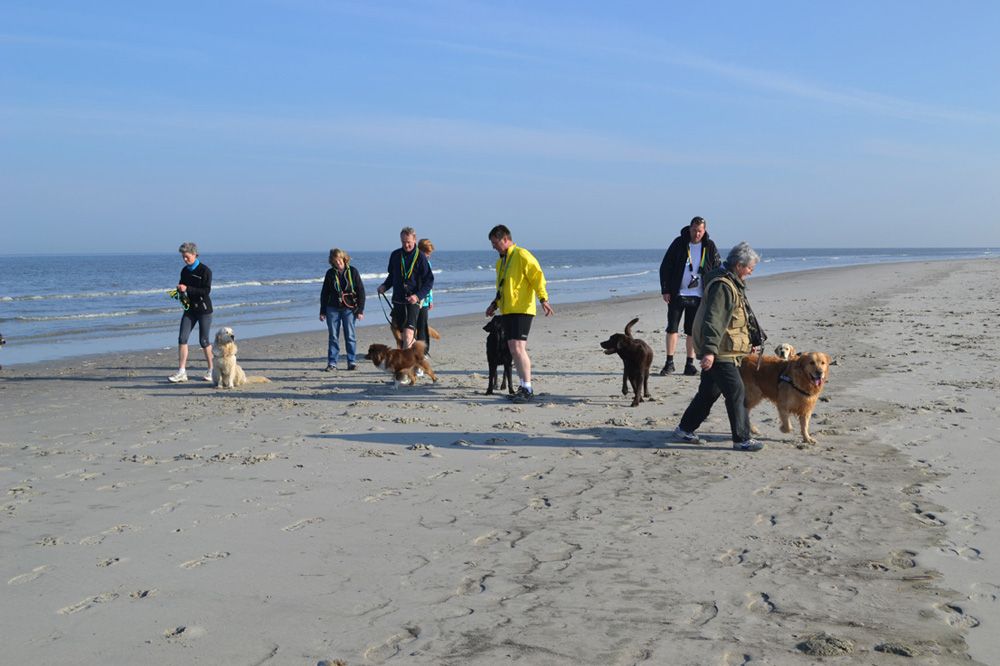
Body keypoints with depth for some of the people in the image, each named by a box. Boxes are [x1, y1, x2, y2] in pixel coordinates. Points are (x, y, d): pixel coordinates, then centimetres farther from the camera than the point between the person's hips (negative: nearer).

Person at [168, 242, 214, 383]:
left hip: (203, 309, -6)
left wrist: (187, 289, -24)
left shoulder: (205, 271, -11)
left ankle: (211, 370, 16)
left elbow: (207, 291, -18)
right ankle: (182, 372, -4)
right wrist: (180, 290, -4)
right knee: (182, 338, -5)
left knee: (204, 340, 0)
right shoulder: (185, 271, 9)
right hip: (189, 309, 6)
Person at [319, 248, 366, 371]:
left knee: (350, 336, -1)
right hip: (333, 309, 2)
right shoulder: (330, 273, 5)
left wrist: (360, 310, -6)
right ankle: (332, 363, 6)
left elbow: (361, 291, -1)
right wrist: (322, 311, 6)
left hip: (349, 308, -2)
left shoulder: (352, 271, -1)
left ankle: (352, 362, 7)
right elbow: (324, 293, 10)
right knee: (333, 337, 3)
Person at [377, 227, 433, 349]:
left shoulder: (420, 257, -6)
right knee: (400, 332, 10)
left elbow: (429, 281, -6)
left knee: (408, 331, -18)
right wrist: (385, 286, 3)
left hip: (413, 301, -5)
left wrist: (418, 295, -19)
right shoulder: (395, 255, 7)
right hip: (398, 300, 5)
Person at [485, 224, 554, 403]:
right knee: (514, 351, 8)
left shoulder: (522, 256, -8)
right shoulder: (501, 261, 20)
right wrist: (495, 304, 20)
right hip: (507, 311, 9)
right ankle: (523, 388, 16)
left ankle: (528, 390, -13)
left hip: (521, 310, -9)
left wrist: (543, 299, -23)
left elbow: (537, 276, -14)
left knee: (518, 348, -16)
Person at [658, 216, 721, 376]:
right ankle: (669, 363, 7)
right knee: (672, 328, 0)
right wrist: (665, 290, -5)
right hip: (677, 295, -1)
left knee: (692, 331, 6)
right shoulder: (679, 243, -2)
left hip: (698, 296, 1)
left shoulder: (709, 247, 2)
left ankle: (690, 364, 13)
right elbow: (665, 267, 0)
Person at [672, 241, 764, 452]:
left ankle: (685, 429, 25)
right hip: (720, 352, -11)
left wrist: (747, 342, 34)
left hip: (720, 351, 11)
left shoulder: (733, 283, 16)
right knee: (735, 391, -6)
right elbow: (713, 320, -27)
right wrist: (709, 350, -33)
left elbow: (738, 318, 29)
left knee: (709, 391, 16)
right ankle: (742, 439, -1)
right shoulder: (722, 286, -19)